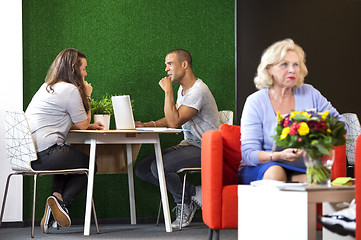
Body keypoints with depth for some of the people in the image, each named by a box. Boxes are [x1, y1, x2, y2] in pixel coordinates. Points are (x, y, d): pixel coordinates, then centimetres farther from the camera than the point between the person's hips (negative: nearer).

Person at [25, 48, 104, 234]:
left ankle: (56, 196, 8)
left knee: (69, 160, 32)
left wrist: (91, 126, 21)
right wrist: (87, 97, 11)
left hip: (27, 153, 9)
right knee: (89, 164, 13)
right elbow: (82, 124, 1)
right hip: (45, 154, -9)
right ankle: (61, 202, -5)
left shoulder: (47, 87, 22)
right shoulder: (71, 90, -7)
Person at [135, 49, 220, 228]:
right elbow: (173, 119, 20)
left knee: (158, 166, -29)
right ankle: (192, 194, -4)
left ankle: (185, 201, -1)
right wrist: (148, 125, 4)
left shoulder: (198, 91, -18)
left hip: (204, 150, -10)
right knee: (142, 169, -1)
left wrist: (168, 91, -20)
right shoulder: (183, 89, 14)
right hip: (188, 146, 10)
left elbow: (175, 122, -25)